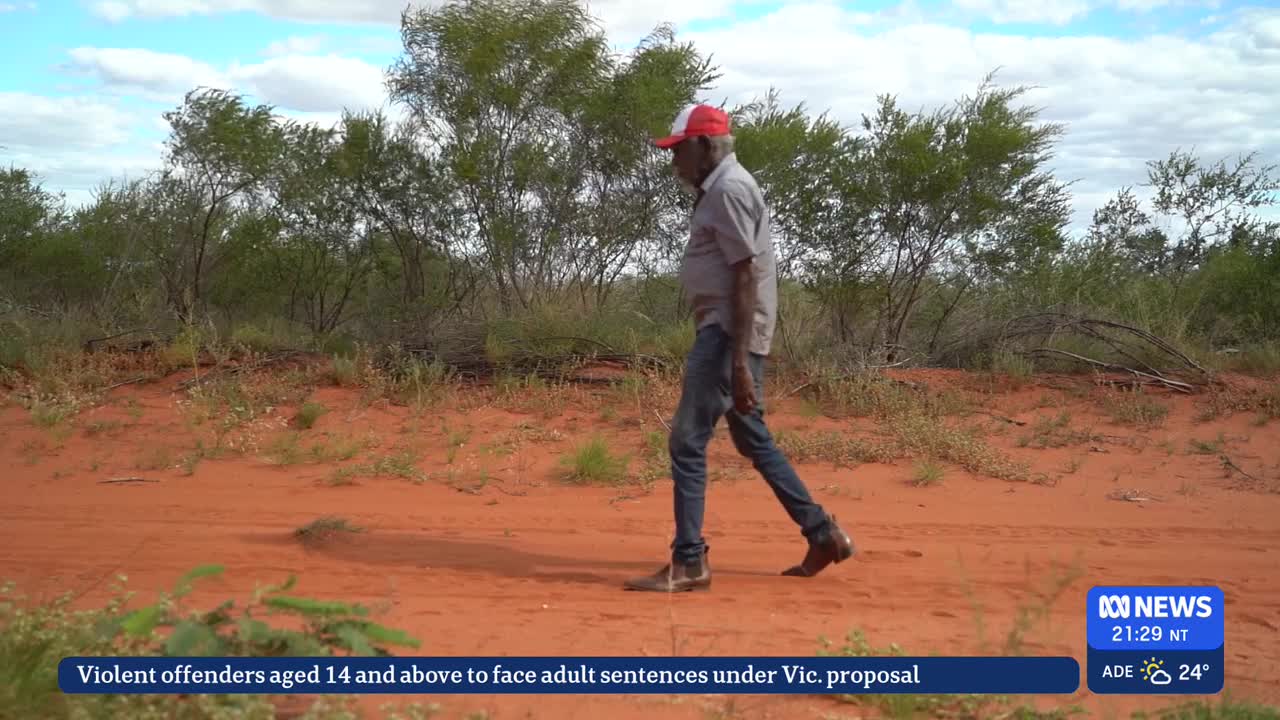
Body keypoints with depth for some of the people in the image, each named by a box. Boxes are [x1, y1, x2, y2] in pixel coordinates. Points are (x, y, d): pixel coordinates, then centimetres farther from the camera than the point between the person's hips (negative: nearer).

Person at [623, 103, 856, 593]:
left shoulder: (729, 189, -13)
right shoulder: (718, 190, 18)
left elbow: (745, 278, -20)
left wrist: (739, 361, -25)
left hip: (729, 332, -11)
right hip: (726, 331, 11)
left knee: (688, 440, -10)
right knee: (753, 440, 16)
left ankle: (689, 562, -5)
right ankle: (822, 533, 24)